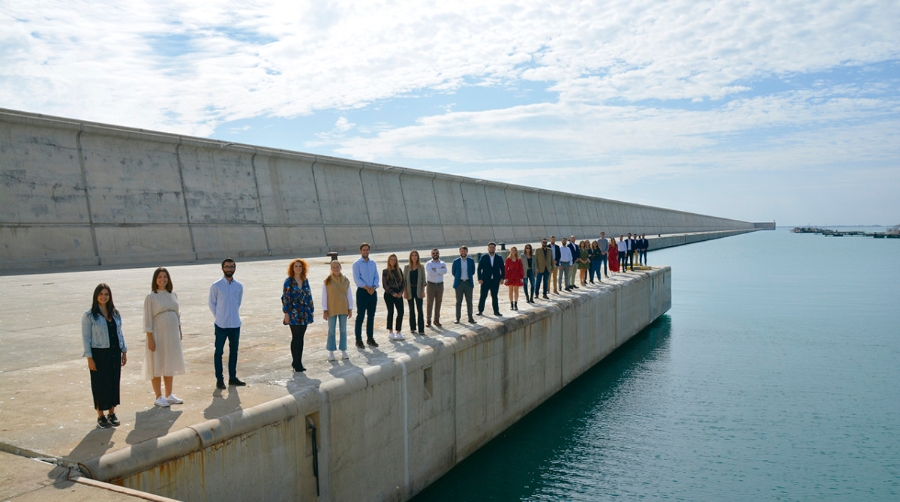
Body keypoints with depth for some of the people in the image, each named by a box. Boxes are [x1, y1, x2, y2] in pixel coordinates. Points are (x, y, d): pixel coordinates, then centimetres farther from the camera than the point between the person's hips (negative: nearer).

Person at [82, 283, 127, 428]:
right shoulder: (89, 316, -6)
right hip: (99, 354, -5)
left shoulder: (115, 314, 8)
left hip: (115, 353, 5)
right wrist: (89, 358, -11)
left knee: (115, 383, 9)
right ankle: (101, 416, 15)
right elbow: (86, 338, -7)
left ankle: (112, 413, 23)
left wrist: (124, 351, 10)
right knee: (101, 385, 2)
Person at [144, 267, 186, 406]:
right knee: (157, 365, 3)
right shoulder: (151, 297, -7)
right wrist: (150, 339, -13)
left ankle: (169, 395, 23)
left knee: (169, 365, 12)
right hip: (158, 335, -5)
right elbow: (147, 319, -9)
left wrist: (180, 331, 11)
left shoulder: (173, 295, 7)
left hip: (172, 335, 5)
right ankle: (158, 397, 13)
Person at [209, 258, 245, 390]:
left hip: (235, 324, 4)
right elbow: (212, 304, -1)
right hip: (221, 325, -4)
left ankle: (232, 377, 24)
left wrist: (232, 315, 8)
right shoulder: (216, 286, -8)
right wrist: (219, 316, 0)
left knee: (234, 351, 12)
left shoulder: (239, 286, 2)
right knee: (219, 352, 3)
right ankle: (219, 379, 12)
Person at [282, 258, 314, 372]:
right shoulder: (288, 281, -4)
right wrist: (286, 313, -11)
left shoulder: (305, 281, 10)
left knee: (300, 338, 9)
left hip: (304, 314, 5)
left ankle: (297, 362, 17)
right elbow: (285, 298, -7)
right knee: (296, 338, -3)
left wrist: (311, 311, 12)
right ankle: (296, 364, 5)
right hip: (294, 315, -5)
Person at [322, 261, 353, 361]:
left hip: (343, 309, 2)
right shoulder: (327, 281, -5)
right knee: (331, 330, 3)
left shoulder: (346, 280, 2)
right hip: (332, 309, -2)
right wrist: (324, 310, -7)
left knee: (343, 330, 7)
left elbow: (349, 295, 5)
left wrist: (350, 309, 2)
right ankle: (331, 352, 11)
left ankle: (343, 351, 16)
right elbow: (324, 296, -4)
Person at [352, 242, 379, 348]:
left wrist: (373, 287, -11)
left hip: (372, 292, 5)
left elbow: (376, 277, 7)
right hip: (362, 292, -5)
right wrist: (367, 288, -19)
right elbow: (357, 279, -10)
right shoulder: (357, 264, -2)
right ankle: (358, 340, 1)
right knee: (360, 316, -4)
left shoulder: (373, 263, 13)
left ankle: (370, 338, 18)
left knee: (371, 316, 9)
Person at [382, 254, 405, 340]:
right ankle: (391, 332, 8)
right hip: (389, 294, -3)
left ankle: (398, 332, 5)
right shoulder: (385, 271, 0)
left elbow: (403, 282, 9)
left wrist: (401, 292, -6)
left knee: (401, 312, -4)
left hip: (398, 293, 3)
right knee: (391, 312, -2)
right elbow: (384, 285, -5)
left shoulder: (399, 270, 11)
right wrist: (392, 293, -12)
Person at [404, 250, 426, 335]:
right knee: (411, 310, 11)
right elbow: (404, 280, 2)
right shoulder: (407, 267, 2)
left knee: (419, 310, -6)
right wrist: (405, 291, -4)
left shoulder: (421, 267, 1)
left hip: (418, 290, -1)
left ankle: (421, 329, -6)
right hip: (410, 290, 1)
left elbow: (423, 279, 2)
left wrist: (423, 290, -6)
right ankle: (412, 327, 22)